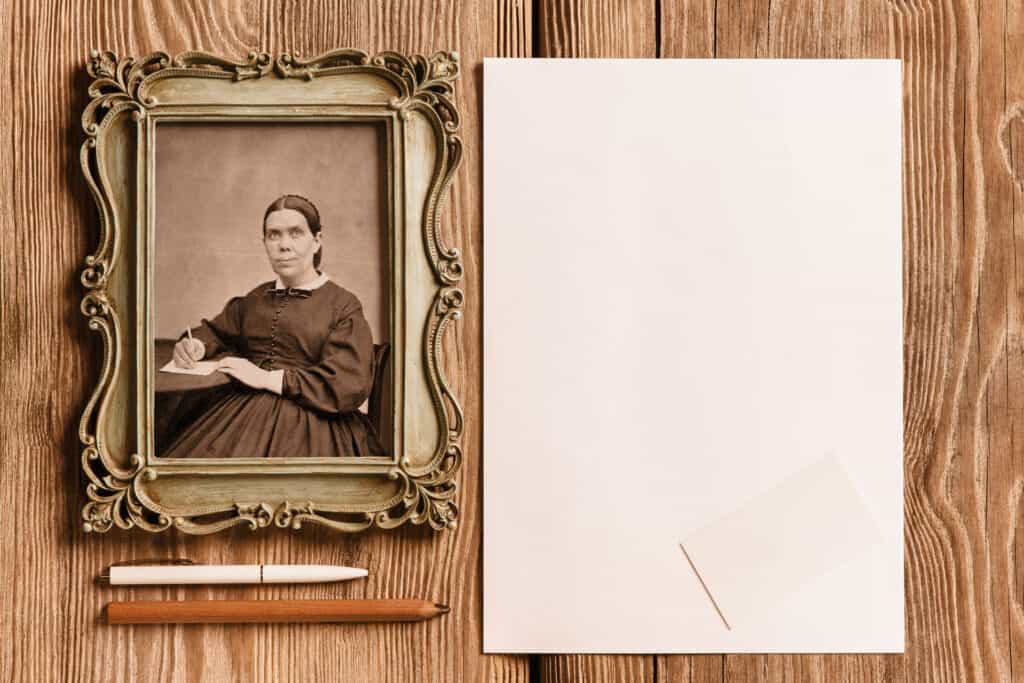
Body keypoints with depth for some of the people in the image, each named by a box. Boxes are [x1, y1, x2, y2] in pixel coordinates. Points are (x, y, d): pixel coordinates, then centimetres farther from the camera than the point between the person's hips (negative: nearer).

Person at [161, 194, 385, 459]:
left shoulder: (343, 305, 0)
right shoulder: (256, 298, 18)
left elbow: (349, 386, -12)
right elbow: (215, 330, 36)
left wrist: (267, 378, -12)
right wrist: (194, 345, 10)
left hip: (304, 425, -5)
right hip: (240, 413, 5)